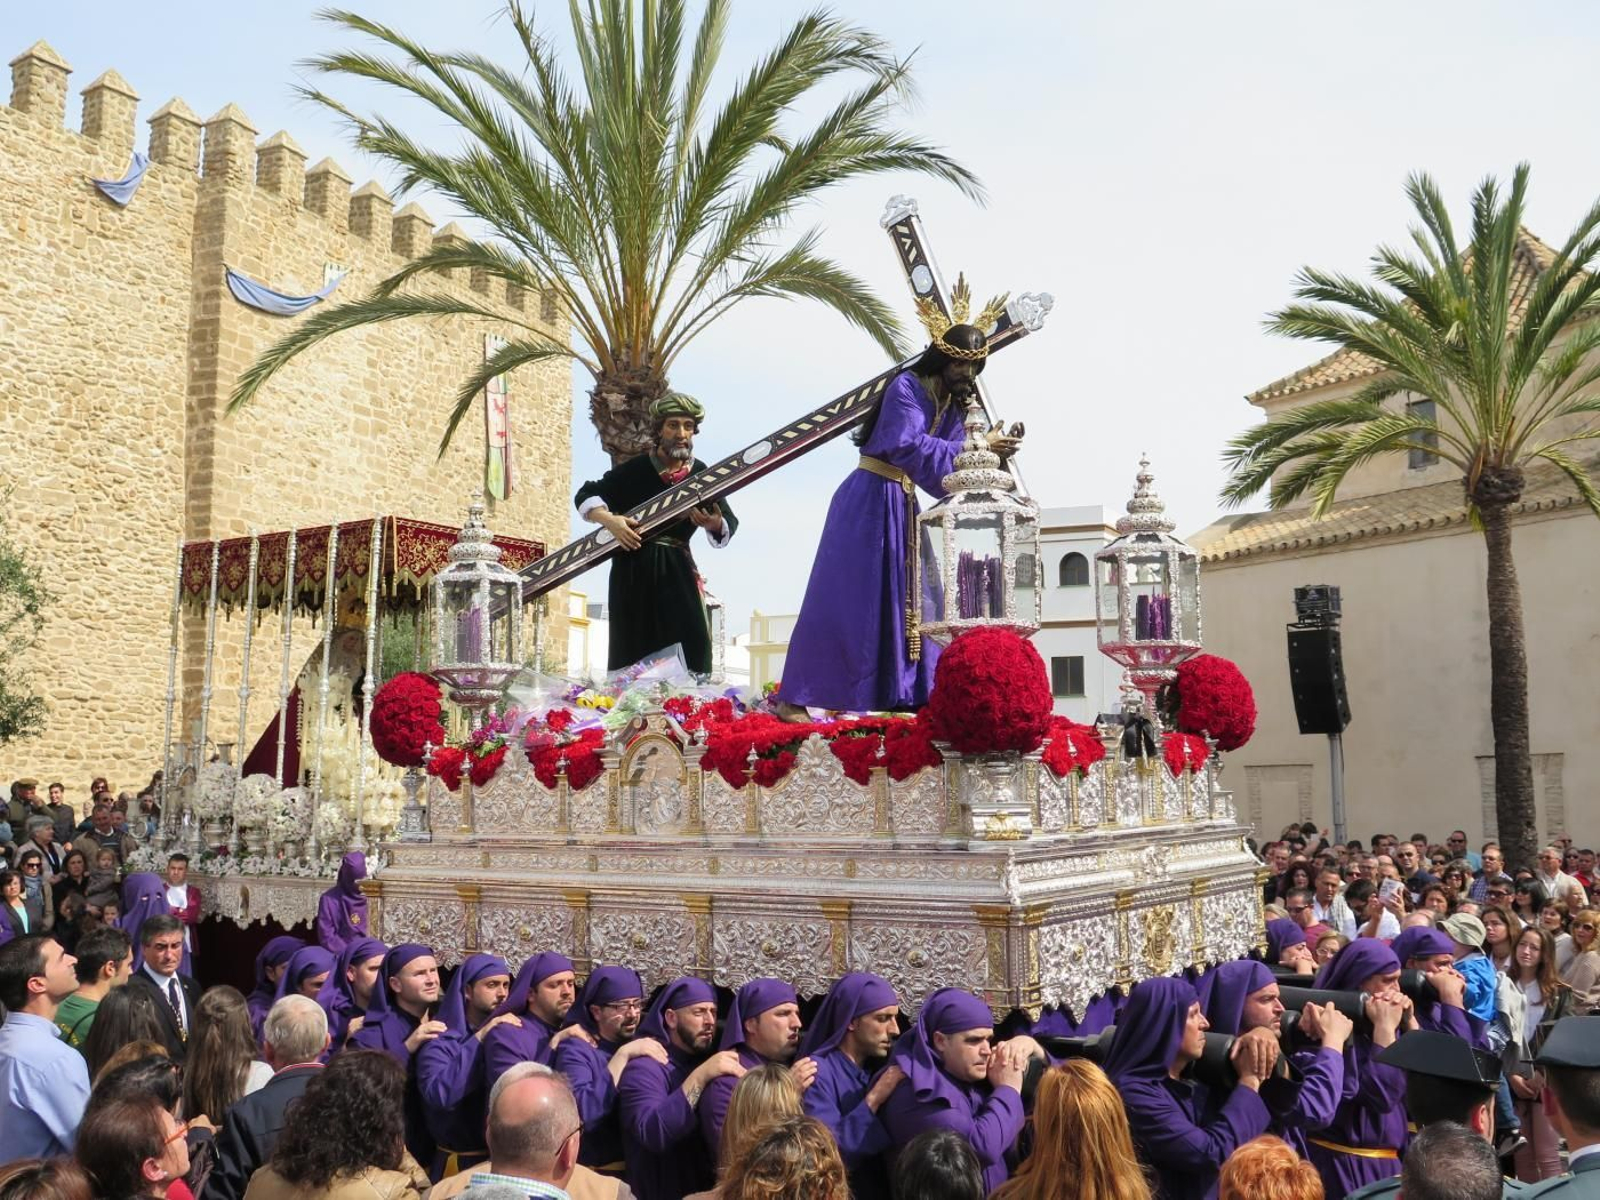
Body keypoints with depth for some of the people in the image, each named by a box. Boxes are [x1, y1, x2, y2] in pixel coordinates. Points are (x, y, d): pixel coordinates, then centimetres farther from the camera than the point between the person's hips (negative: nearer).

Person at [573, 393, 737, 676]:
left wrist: (715, 525, -17)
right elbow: (585, 496, 5)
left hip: (676, 568, 2)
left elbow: (730, 523, 6)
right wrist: (609, 520, -13)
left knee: (691, 646, -10)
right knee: (632, 653, 0)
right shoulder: (635, 470, -2)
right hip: (633, 569, -1)